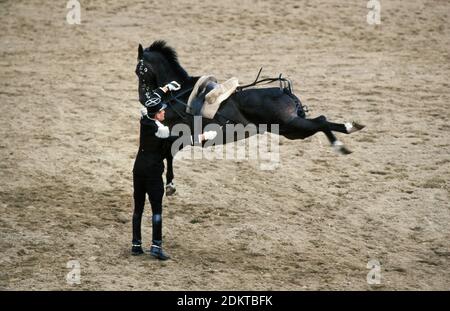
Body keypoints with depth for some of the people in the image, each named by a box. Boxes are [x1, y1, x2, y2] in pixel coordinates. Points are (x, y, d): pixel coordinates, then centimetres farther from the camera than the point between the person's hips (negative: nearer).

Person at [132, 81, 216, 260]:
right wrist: (203, 137, -12)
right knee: (156, 210, -4)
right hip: (153, 172, -7)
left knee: (138, 208, 11)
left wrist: (167, 88, 28)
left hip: (138, 170, 7)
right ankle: (156, 247, -10)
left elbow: (150, 100, 17)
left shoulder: (144, 120, 1)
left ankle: (136, 245, 12)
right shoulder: (161, 131, -17)